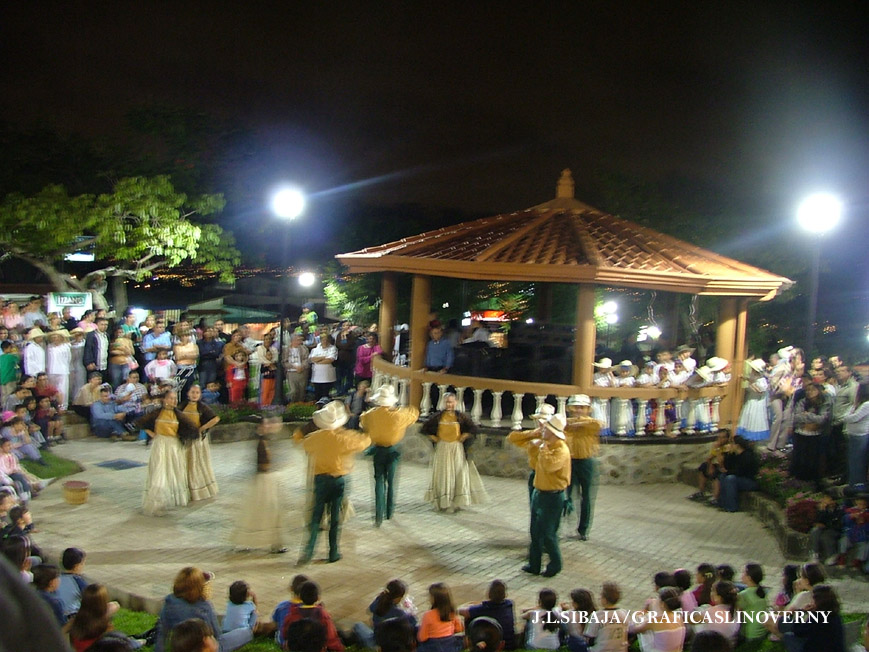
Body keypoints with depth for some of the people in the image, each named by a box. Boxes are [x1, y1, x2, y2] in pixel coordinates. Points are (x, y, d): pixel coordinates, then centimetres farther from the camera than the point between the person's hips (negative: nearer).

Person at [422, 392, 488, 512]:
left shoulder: (461, 417, -2)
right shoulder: (437, 417, -1)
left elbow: (473, 429, -2)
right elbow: (424, 429, 5)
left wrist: (464, 437, -7)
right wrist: (433, 438, -1)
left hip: (457, 449, 0)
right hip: (442, 449, 0)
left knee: (458, 474, 1)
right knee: (442, 475, 4)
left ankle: (457, 503, 10)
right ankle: (442, 503, 11)